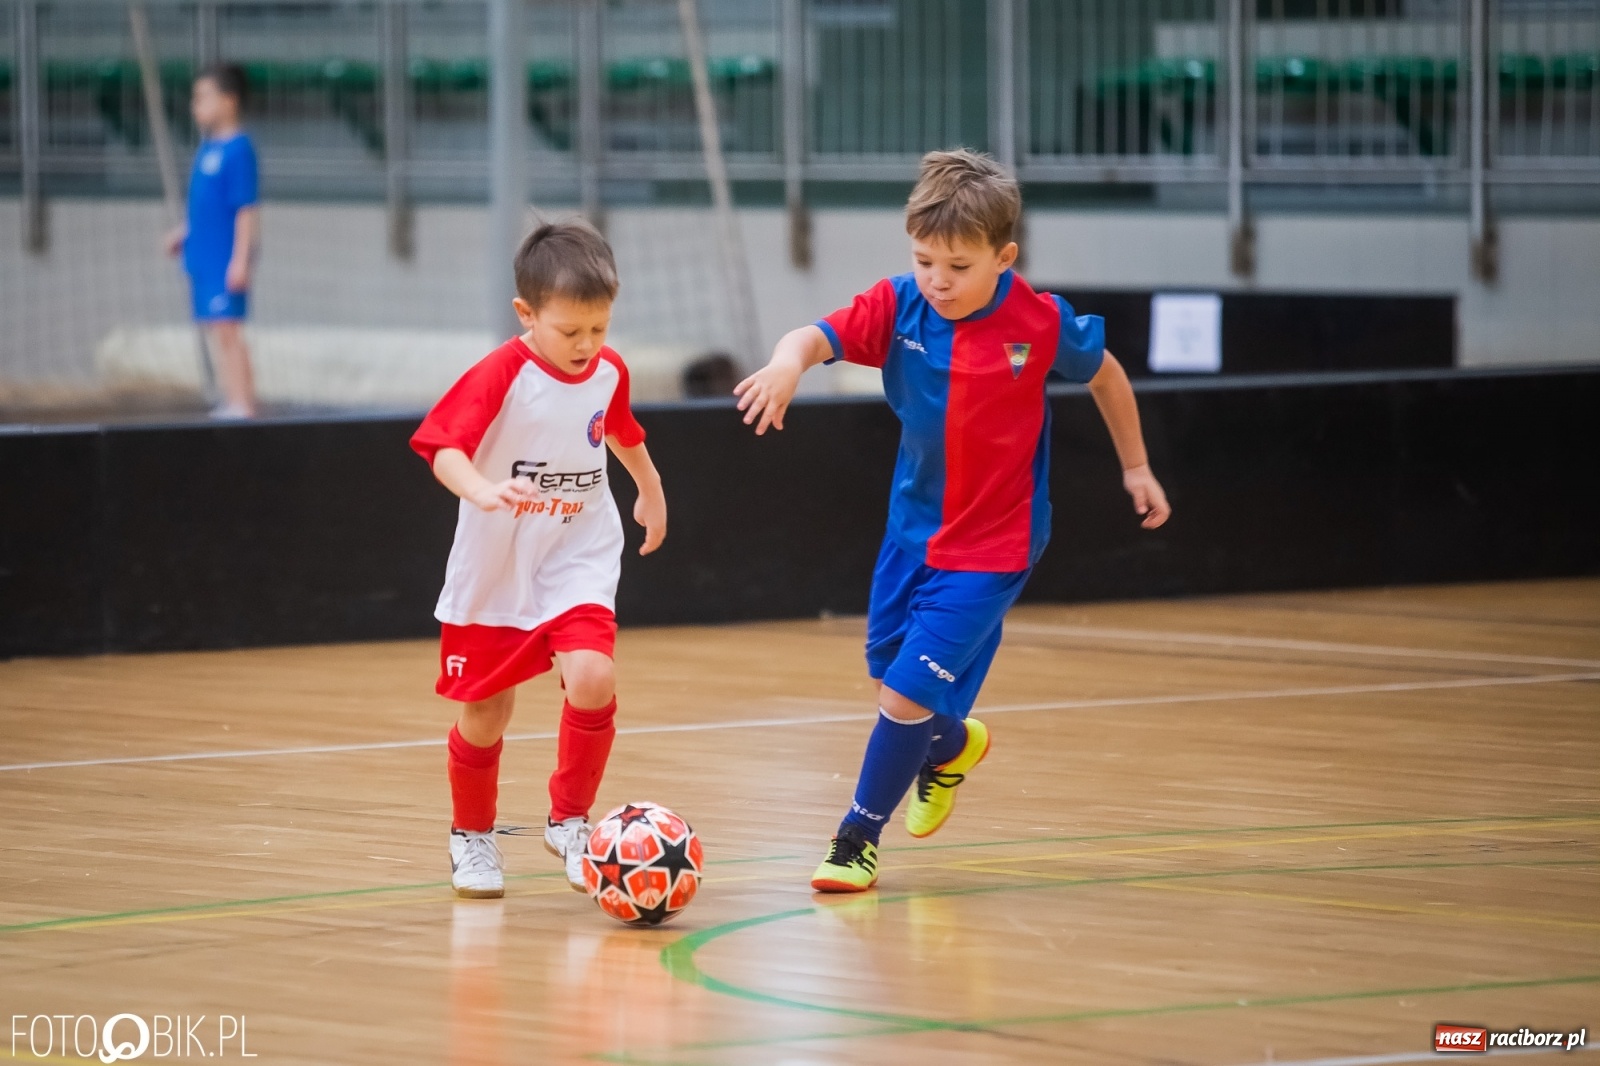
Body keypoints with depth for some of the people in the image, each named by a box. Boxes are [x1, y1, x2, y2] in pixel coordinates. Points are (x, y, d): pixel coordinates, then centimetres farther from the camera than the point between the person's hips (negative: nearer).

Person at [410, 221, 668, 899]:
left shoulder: (608, 371, -3)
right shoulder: (501, 375, -20)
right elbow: (443, 447, -32)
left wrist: (650, 489, 34)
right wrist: (482, 491, -51)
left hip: (578, 563, 3)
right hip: (494, 569, -3)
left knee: (592, 680, -20)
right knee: (486, 712, 7)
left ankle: (569, 822, 0)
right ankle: (472, 836, 33)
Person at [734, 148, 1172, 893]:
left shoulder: (1039, 323, -15)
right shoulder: (899, 308, -12)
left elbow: (1104, 372, 4)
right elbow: (818, 336, -27)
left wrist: (1135, 467, 12)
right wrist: (789, 361, -51)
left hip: (991, 546, -4)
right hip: (912, 531, 4)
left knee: (907, 694, -10)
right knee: (889, 680, 18)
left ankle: (859, 839, 8)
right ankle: (952, 747, 53)